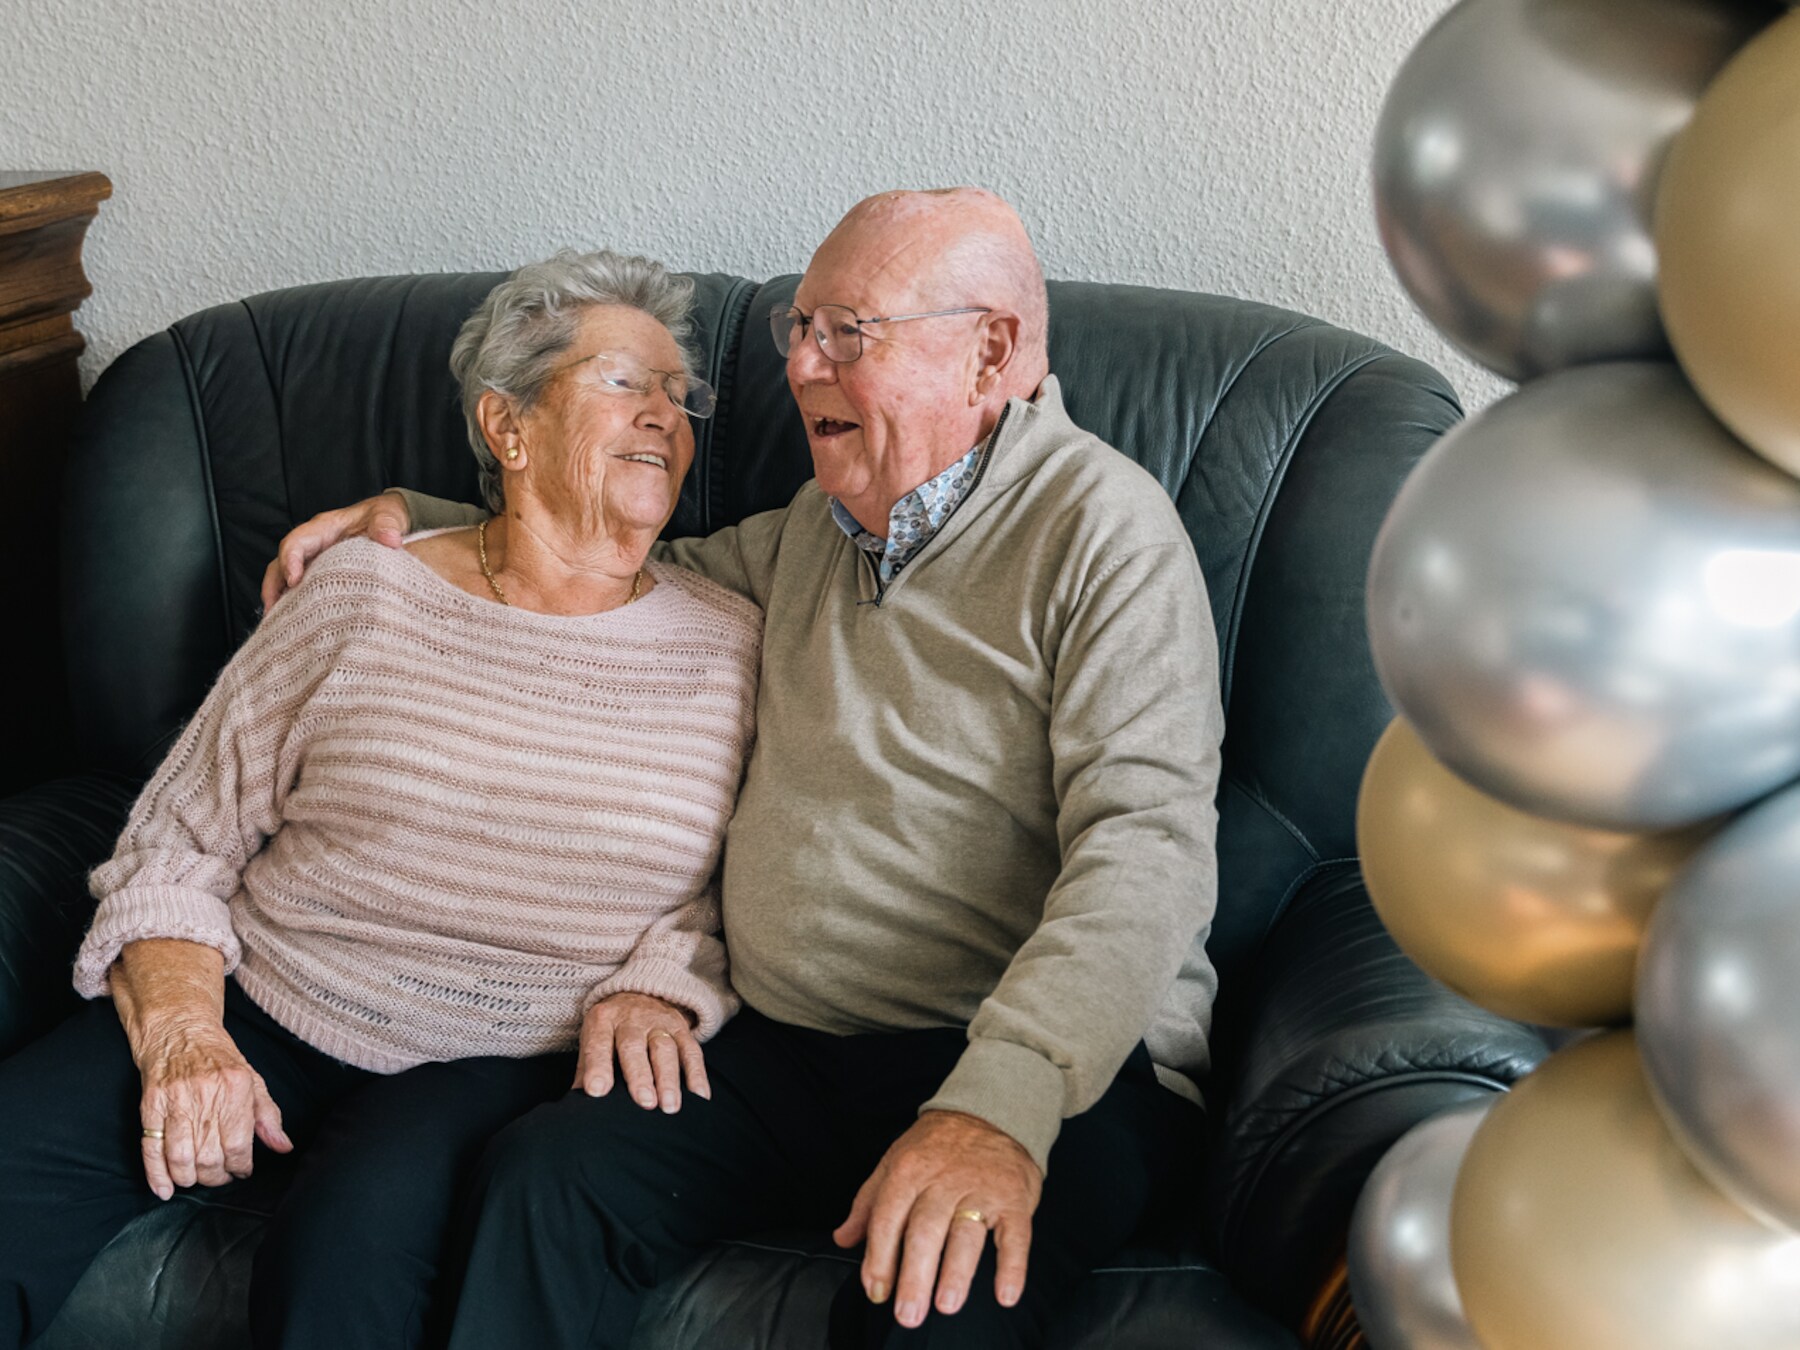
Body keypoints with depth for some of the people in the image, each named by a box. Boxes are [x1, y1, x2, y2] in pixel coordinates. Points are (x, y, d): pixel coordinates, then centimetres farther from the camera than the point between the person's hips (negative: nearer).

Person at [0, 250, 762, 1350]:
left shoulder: (729, 645, 5)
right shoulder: (365, 598, 3)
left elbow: (743, 886, 7)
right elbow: (179, 847, 4)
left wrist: (657, 988, -12)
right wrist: (181, 1033, -11)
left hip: (501, 1059, 0)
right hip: (258, 1012, 1)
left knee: (359, 1226, -31)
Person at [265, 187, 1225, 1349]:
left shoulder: (1099, 525, -8)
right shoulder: (824, 522, 16)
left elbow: (1146, 844, -19)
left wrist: (1001, 1102, -33)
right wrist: (412, 518, 22)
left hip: (1068, 1065, -6)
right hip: (793, 1045, 6)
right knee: (546, 1173, -19)